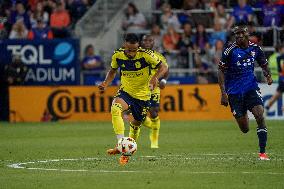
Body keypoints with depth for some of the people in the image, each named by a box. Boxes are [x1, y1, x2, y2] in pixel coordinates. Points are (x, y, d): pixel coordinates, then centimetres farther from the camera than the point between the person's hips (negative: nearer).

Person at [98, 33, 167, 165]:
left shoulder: (146, 55, -20)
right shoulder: (117, 55, -11)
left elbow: (163, 67, -12)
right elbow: (112, 71, 8)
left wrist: (155, 78, -32)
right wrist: (106, 83, -10)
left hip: (143, 95, -1)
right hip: (125, 91, 1)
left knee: (136, 124, 12)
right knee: (115, 109, -31)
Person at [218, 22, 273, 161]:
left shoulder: (255, 48, 1)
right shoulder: (230, 50, -11)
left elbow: (264, 64, 16)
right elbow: (221, 71, -7)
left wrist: (268, 75, -7)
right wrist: (223, 93, -14)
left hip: (251, 88, 2)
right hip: (234, 91, -2)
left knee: (260, 115, -20)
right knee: (244, 129, 0)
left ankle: (262, 152, -13)